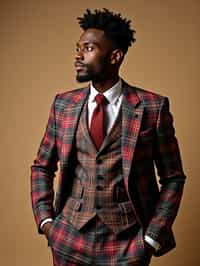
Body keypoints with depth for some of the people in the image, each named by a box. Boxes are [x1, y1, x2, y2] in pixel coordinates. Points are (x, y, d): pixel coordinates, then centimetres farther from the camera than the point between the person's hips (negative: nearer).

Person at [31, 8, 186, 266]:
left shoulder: (153, 107, -6)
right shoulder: (63, 104, 3)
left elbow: (173, 178, -1)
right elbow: (42, 167, 12)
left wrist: (152, 238, -7)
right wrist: (45, 220, 1)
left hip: (128, 239, -2)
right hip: (69, 235, 3)